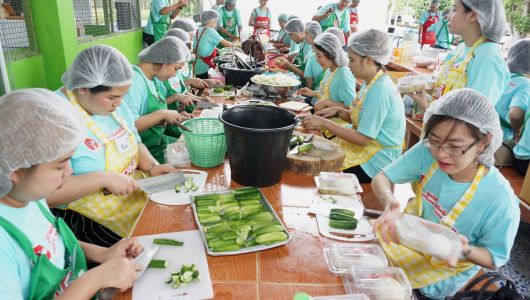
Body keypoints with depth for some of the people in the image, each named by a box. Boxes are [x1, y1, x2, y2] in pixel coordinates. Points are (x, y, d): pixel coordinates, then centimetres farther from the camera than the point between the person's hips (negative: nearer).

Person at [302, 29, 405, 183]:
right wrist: (338, 110, -3)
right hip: (366, 150, 8)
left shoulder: (380, 91, -24)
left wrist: (324, 123, -21)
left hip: (375, 162, -8)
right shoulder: (370, 83, 5)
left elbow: (363, 138, -24)